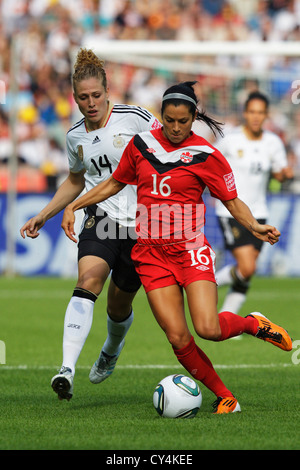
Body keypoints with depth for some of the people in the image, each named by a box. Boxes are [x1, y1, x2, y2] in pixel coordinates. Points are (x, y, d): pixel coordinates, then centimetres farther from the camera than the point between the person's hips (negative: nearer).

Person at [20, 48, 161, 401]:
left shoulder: (135, 118, -7)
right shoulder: (75, 137, 8)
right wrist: (42, 217, 19)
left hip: (143, 224, -2)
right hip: (101, 217, 2)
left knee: (119, 304, 9)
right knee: (88, 280, -26)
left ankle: (111, 350, 47)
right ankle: (67, 369, -38)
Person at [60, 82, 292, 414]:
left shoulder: (206, 155, -4)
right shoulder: (140, 144, 5)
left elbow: (233, 202, 1)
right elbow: (114, 183, 20)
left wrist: (255, 227, -17)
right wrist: (73, 206, 14)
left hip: (190, 250, -3)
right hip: (151, 253, 3)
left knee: (208, 329, -21)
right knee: (178, 338, -10)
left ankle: (252, 324, 12)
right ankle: (224, 397, 7)